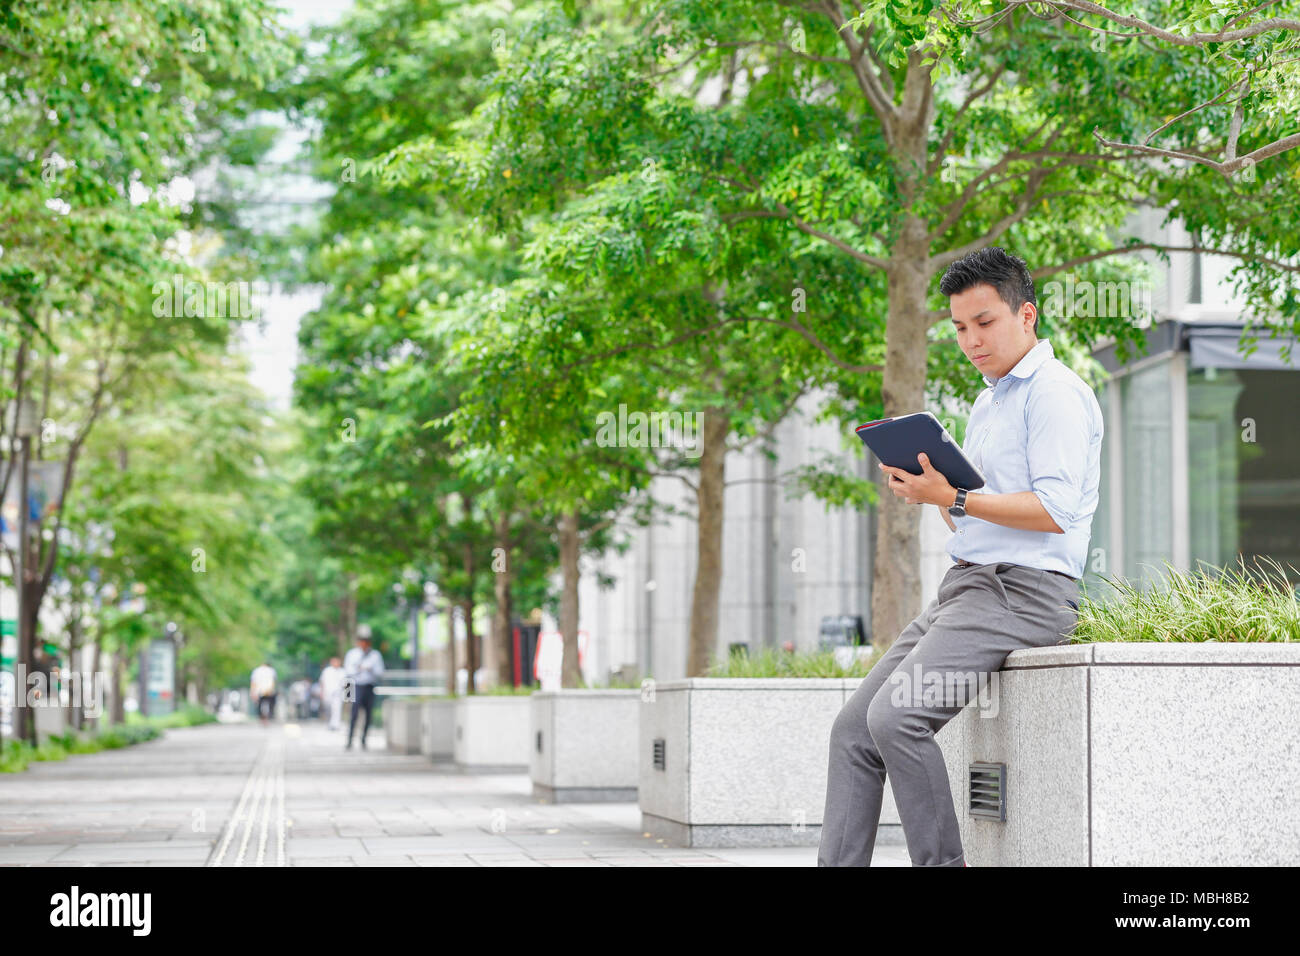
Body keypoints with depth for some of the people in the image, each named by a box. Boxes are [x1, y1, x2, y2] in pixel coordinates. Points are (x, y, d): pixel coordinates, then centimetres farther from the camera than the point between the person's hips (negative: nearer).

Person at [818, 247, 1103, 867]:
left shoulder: (1055, 392, -7)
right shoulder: (987, 403, 23)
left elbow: (1055, 509, -18)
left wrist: (954, 498, -19)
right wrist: (927, 487, 6)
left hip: (1023, 591, -10)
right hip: (966, 584, 10)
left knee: (896, 716, -25)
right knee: (853, 727, -1)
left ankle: (941, 861, -14)